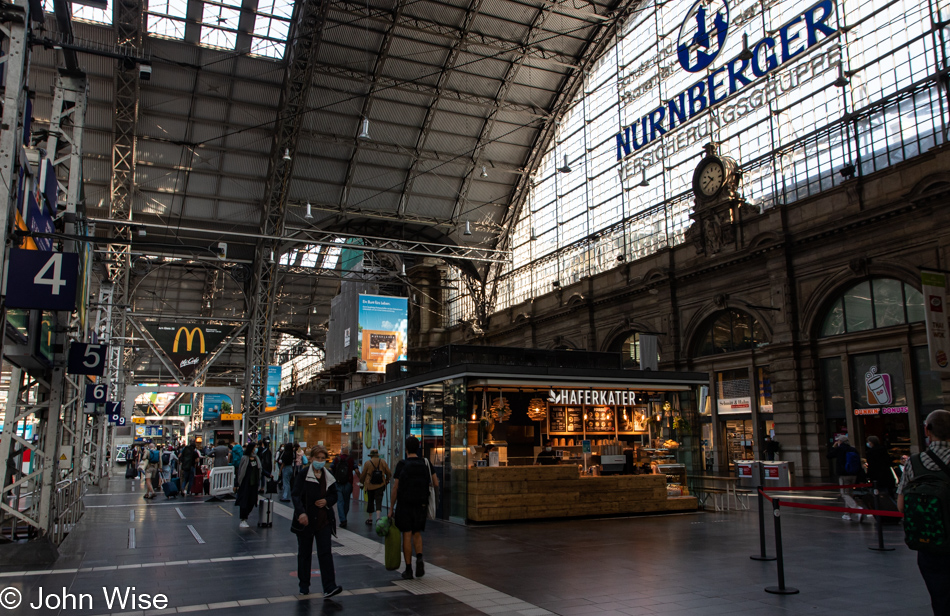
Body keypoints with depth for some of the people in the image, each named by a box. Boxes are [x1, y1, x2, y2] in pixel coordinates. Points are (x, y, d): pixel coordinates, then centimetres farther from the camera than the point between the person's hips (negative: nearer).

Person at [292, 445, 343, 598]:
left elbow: (334, 495, 16)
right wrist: (301, 512, -29)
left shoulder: (329, 476, 6)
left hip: (324, 520, 2)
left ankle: (329, 587, -6)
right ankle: (304, 585, 25)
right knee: (304, 553, 11)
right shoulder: (303, 474, -6)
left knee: (325, 553, -4)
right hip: (306, 520, -2)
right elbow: (295, 494, -14)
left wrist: (327, 501, -7)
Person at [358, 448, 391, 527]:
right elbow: (389, 473, 6)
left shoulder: (367, 463, -4)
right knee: (378, 501, -2)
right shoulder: (383, 462, 0)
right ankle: (378, 517, -22)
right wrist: (387, 481, 22)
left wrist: (361, 484, 17)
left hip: (370, 486, 0)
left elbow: (363, 474, 2)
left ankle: (370, 518, 22)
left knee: (370, 502, 14)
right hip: (380, 485, 0)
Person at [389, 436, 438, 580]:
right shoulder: (425, 463, 1)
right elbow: (436, 484, 2)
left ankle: (408, 569, 6)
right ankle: (419, 558, -6)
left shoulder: (402, 465, -7)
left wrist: (391, 508, 0)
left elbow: (395, 488, -7)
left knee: (407, 535, 4)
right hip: (421, 504, 3)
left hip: (405, 504, -3)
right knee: (417, 533, 17)